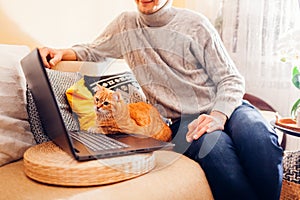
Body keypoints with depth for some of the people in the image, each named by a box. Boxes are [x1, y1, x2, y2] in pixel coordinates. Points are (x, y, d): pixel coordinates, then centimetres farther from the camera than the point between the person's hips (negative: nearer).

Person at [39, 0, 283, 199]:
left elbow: (231, 79, 1)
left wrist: (218, 115, -19)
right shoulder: (125, 25, 10)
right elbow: (93, 51, 25)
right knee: (215, 148, -35)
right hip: (181, 119, 0)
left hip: (224, 107, 1)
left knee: (258, 136, -32)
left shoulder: (195, 24, 2)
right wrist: (64, 53, 2)